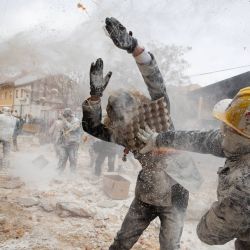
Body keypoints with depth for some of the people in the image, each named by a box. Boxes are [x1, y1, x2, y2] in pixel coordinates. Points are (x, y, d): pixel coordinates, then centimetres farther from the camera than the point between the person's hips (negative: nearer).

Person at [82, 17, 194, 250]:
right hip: (144, 198, 5)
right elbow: (92, 127, -11)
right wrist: (95, 94, -27)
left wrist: (134, 47, -47)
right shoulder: (125, 134, -7)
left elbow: (156, 84, -35)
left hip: (173, 200, -4)